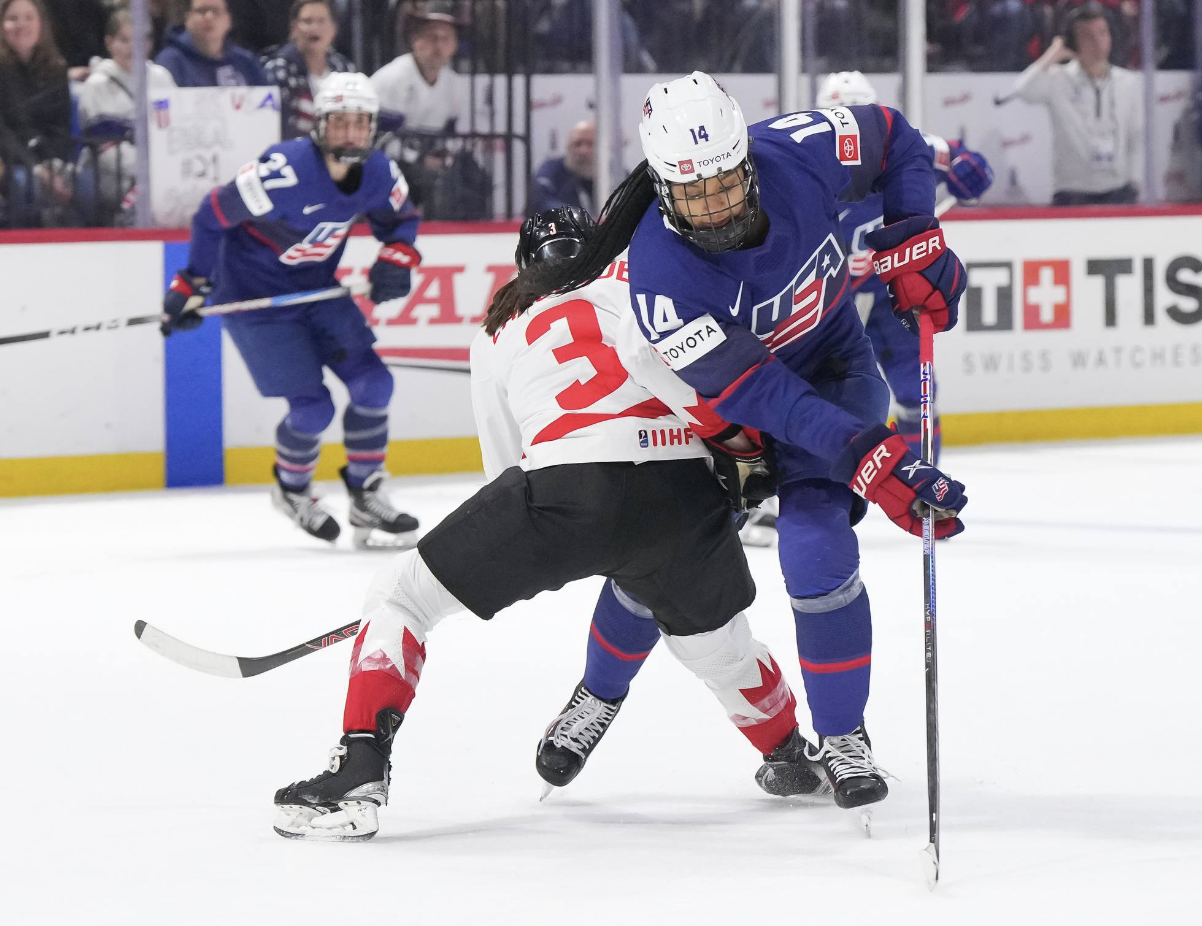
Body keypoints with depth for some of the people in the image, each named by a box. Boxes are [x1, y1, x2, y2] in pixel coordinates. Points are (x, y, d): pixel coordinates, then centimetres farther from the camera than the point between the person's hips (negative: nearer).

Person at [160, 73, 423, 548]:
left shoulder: (379, 174, -10)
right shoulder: (285, 171, -31)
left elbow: (400, 220, 11)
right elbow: (214, 214, -20)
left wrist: (396, 260, -10)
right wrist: (191, 287, -15)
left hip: (316, 288, 7)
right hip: (254, 296, -7)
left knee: (373, 384, -4)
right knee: (312, 408, -11)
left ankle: (366, 498, 11)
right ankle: (291, 490, 19)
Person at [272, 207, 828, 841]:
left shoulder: (498, 332, 27)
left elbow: (506, 469, 29)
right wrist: (738, 438, 6)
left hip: (565, 485, -2)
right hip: (680, 493, 2)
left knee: (400, 593, 13)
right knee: (713, 637, 32)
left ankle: (358, 774, -1)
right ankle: (796, 758, 49)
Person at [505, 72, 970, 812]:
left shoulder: (797, 154, -29)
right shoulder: (661, 278, -37)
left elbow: (895, 140, -6)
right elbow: (760, 396, -41)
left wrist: (916, 239, -19)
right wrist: (870, 460, -51)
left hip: (832, 369, 0)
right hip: (716, 399, 0)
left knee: (816, 548, -18)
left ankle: (844, 739, 0)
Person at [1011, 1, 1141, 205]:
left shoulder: (1129, 83, 8)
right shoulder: (1058, 81, -3)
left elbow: (1137, 138, 14)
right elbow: (1024, 90, -23)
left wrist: (1133, 180, 7)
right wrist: (1053, 55, -12)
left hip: (1119, 191, 3)